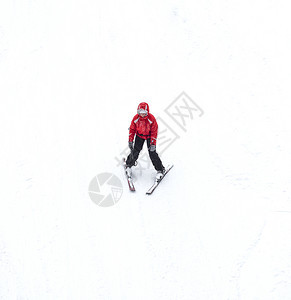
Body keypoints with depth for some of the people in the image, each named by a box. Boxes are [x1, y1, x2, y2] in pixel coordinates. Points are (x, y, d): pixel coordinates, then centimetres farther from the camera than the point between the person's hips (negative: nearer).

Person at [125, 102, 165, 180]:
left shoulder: (151, 119, -26)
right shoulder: (136, 118, -18)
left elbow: (154, 132, -19)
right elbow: (132, 129, -6)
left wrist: (153, 144, -22)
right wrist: (130, 141, -9)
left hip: (149, 136, -2)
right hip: (139, 135, 2)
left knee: (152, 152, -9)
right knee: (135, 151, -4)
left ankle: (160, 170, 3)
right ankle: (128, 165, 20)